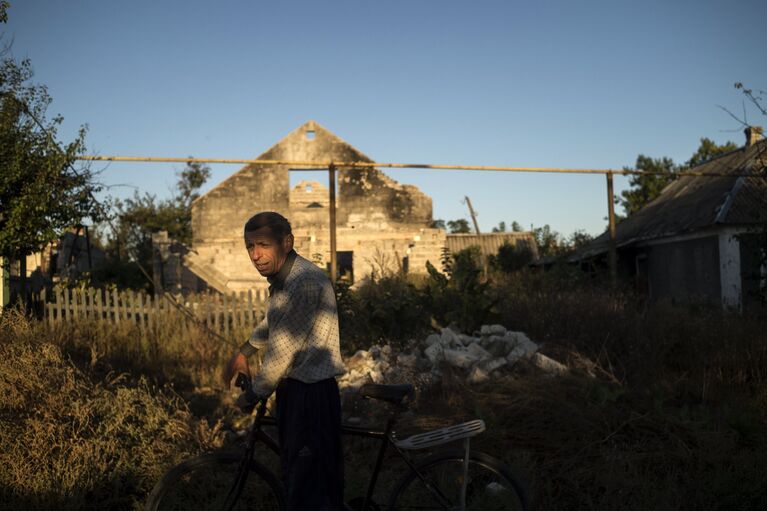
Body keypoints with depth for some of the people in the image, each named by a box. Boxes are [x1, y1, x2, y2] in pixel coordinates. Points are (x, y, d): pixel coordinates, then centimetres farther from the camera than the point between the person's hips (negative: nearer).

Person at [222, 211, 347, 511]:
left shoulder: (306, 281, -23)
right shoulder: (283, 277, 9)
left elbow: (282, 350, -21)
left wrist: (255, 393, -8)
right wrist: (243, 353, 27)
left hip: (311, 393, -10)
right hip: (293, 389, 10)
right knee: (295, 477, 20)